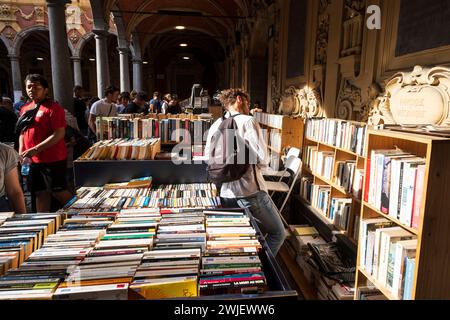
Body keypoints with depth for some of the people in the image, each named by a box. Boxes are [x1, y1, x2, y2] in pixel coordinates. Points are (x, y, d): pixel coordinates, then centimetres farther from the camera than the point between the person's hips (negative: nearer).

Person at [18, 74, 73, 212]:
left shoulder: (53, 108, -12)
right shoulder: (25, 109, 12)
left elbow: (59, 134, -19)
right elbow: (23, 132, 21)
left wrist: (35, 149, -22)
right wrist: (21, 151, 7)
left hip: (53, 159, -7)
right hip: (33, 160, 7)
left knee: (58, 192, 1)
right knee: (41, 192, 16)